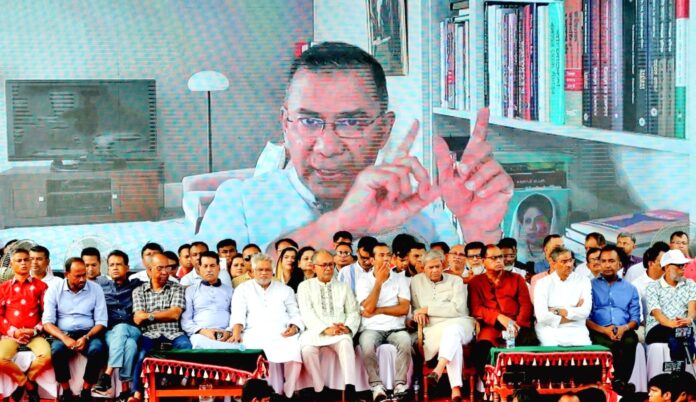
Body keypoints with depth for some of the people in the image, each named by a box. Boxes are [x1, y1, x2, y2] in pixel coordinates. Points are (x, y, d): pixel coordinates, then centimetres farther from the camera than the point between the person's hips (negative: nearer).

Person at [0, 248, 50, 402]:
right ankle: (30, 385, -6)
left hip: (34, 335, -1)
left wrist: (35, 330, -11)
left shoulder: (40, 286, 9)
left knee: (47, 356, -32)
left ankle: (23, 383, -2)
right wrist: (13, 331, -9)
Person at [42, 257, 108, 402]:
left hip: (89, 334, 0)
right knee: (57, 350, -34)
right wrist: (64, 338, -22)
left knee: (98, 349, -33)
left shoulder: (96, 289, 2)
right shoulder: (54, 290, 0)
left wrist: (86, 338, -19)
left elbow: (101, 322, 0)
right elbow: (47, 322, -5)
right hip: (63, 334, 0)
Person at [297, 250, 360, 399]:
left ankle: (350, 389, -44)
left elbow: (353, 312, 12)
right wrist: (325, 329, -17)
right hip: (315, 331, -1)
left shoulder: (343, 287, 20)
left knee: (346, 343, -34)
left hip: (339, 332, 1)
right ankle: (319, 390, -22)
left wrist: (347, 327, -11)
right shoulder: (305, 286, 13)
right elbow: (307, 313, -2)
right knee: (307, 349, -34)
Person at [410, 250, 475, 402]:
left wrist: (428, 309, -6)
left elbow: (458, 309, -5)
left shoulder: (455, 281, 10)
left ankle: (438, 370, -53)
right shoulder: (416, 281, 18)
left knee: (452, 330, -39)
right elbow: (413, 307, 20)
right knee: (454, 341, -35)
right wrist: (418, 312, -5)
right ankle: (456, 388, -45)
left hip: (459, 323, -1)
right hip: (433, 330, 1)